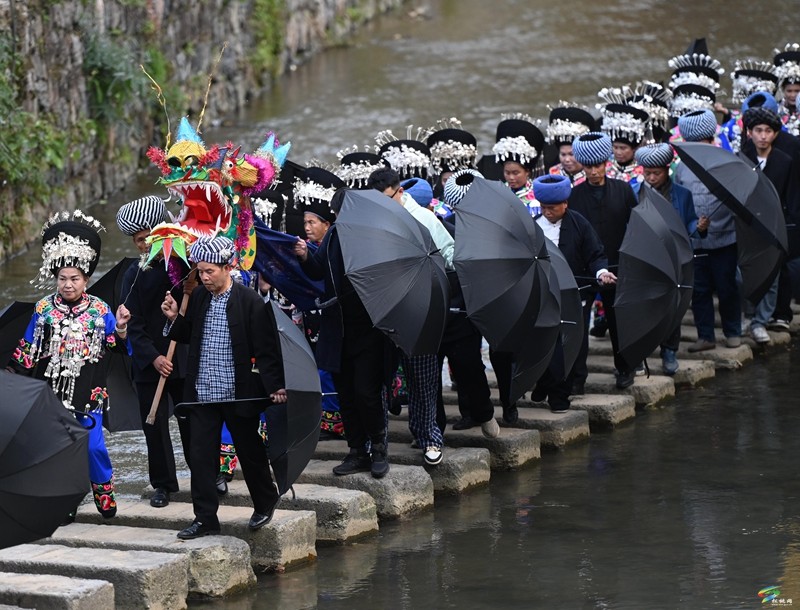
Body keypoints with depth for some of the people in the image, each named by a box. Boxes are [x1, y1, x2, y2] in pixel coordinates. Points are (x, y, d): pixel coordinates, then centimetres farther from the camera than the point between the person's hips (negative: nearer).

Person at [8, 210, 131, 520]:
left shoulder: (100, 310, -3)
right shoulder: (44, 309, 0)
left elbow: (118, 345, -1)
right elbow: (28, 349, 8)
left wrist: (121, 328, -19)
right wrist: (13, 375, 4)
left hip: (88, 392, -2)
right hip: (53, 390, 2)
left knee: (93, 445, -7)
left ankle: (103, 489, 17)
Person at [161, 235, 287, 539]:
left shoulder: (251, 302, -11)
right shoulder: (198, 297, 4)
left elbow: (266, 350, -10)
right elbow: (189, 337, 17)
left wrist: (274, 387, -18)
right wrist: (175, 319, -2)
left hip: (239, 394, -4)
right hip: (202, 393, 4)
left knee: (250, 451, 12)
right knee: (201, 455, 2)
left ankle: (265, 502, 35)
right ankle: (205, 519, 8)